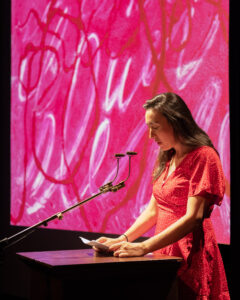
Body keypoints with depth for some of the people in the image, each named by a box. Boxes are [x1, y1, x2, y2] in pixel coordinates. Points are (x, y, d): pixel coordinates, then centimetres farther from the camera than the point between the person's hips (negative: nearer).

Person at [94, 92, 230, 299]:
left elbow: (193, 219, -19)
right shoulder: (167, 159, 15)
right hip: (164, 252, 7)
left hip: (190, 257, -7)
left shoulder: (202, 156, -11)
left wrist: (144, 248, -24)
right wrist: (123, 240, 1)